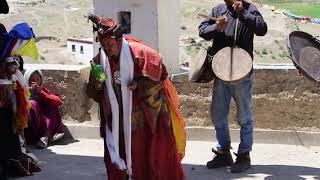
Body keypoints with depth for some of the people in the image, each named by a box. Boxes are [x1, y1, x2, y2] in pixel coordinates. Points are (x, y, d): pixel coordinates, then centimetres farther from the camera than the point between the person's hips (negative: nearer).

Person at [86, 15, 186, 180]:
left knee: (157, 153, 3)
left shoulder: (137, 52, -18)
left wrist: (139, 83, -24)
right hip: (118, 119, 4)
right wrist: (97, 87, -19)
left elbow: (158, 70, -16)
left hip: (146, 113, -4)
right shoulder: (99, 60, -4)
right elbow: (93, 93, 4)